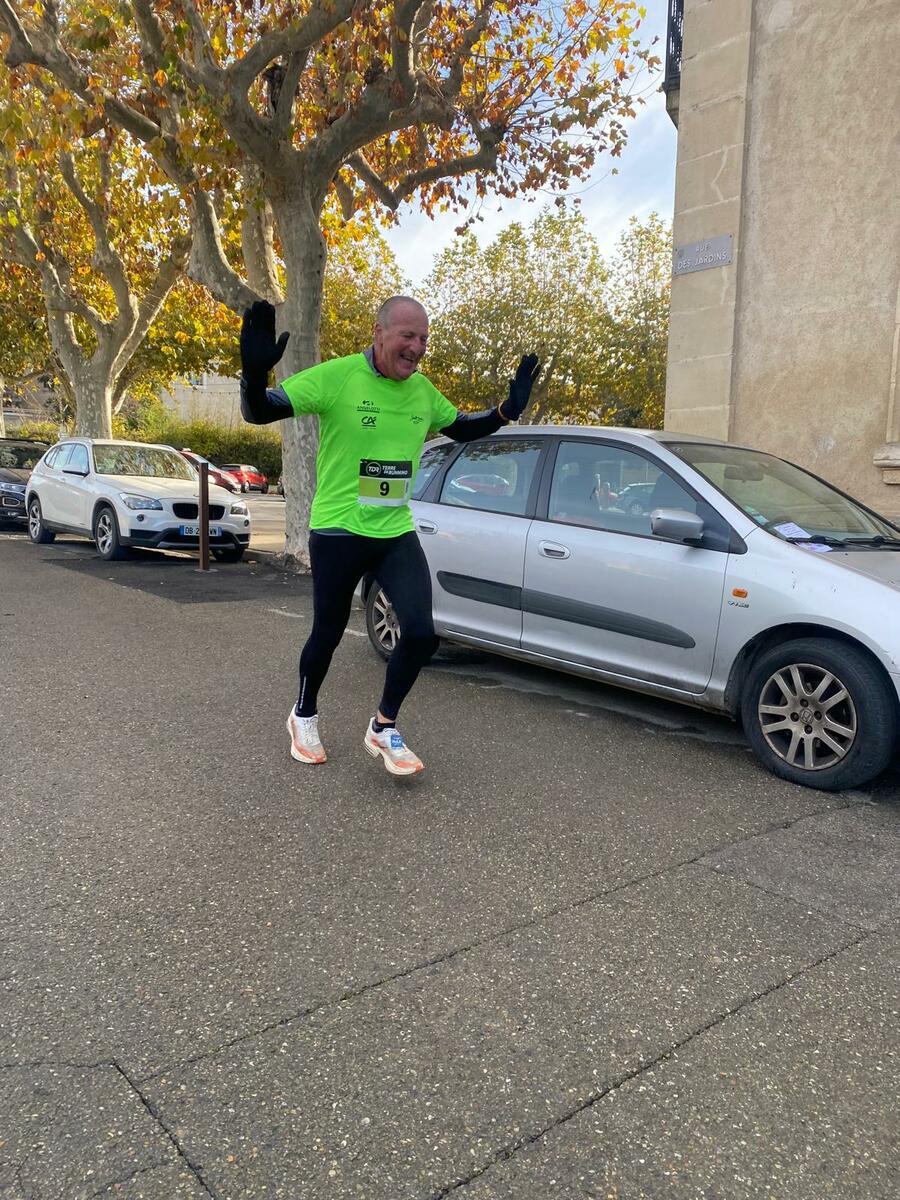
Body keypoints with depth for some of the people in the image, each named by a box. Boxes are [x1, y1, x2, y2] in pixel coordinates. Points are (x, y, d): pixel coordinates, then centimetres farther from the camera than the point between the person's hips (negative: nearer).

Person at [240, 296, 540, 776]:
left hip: (396, 532, 5)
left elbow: (460, 428, 22)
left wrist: (507, 410, 6)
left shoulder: (422, 389, 5)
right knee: (328, 634, 9)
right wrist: (255, 373, -34)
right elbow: (259, 412, -13)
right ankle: (303, 715, 39)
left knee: (421, 633, -7)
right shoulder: (336, 376, -13)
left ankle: (384, 728, 16)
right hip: (338, 531, -4)